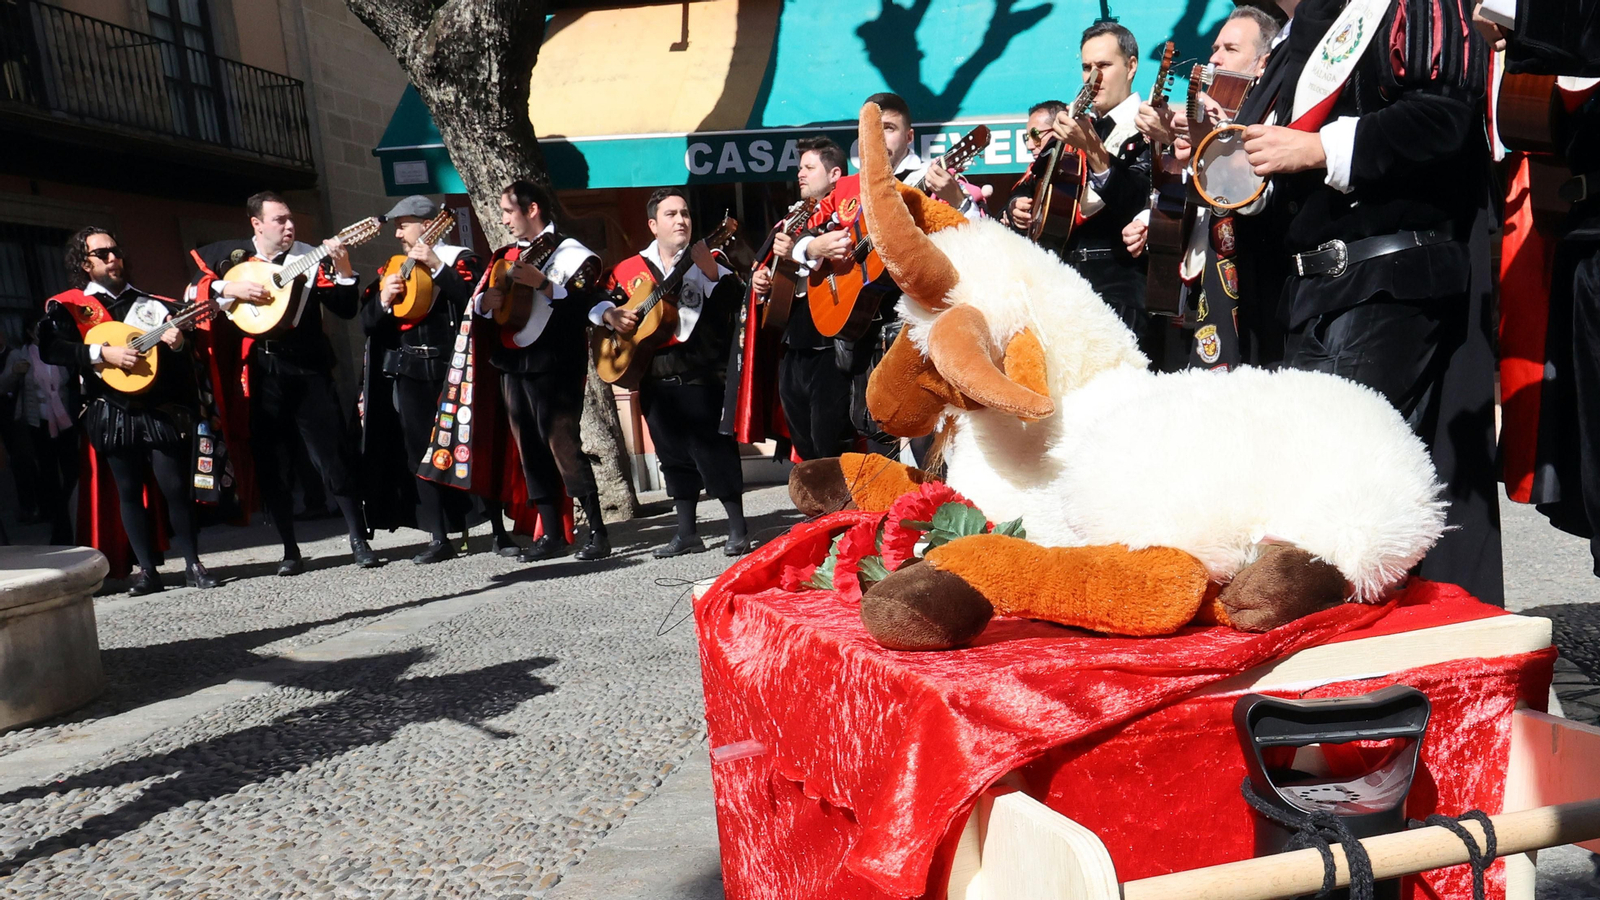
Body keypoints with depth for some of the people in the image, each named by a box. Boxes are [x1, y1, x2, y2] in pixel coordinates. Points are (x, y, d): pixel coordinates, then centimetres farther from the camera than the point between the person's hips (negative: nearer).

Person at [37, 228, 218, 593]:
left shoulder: (153, 305, 13)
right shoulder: (68, 306, 6)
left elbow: (185, 340, 13)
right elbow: (50, 349, -8)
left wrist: (178, 342, -11)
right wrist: (103, 354, -17)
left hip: (160, 409, 1)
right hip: (112, 413, 0)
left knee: (176, 487, -3)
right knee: (129, 491, 4)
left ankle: (193, 564, 7)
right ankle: (147, 570, 11)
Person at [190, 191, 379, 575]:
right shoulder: (231, 256, 8)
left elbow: (346, 309, -1)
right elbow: (192, 292, 5)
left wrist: (342, 267, -14)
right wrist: (228, 288, -11)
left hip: (308, 369, -1)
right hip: (260, 372, 1)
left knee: (334, 455, -2)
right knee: (270, 465, 6)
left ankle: (359, 540, 7)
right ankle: (290, 550, 17)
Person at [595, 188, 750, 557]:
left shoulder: (708, 261, 1)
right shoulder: (631, 269, 12)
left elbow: (734, 299, -12)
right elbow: (597, 300, 18)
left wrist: (710, 271, -26)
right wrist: (610, 315, -3)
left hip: (701, 375, -5)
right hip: (655, 379, 5)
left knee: (714, 451, -7)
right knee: (673, 455, 12)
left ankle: (738, 531, 2)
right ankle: (687, 533, 22)